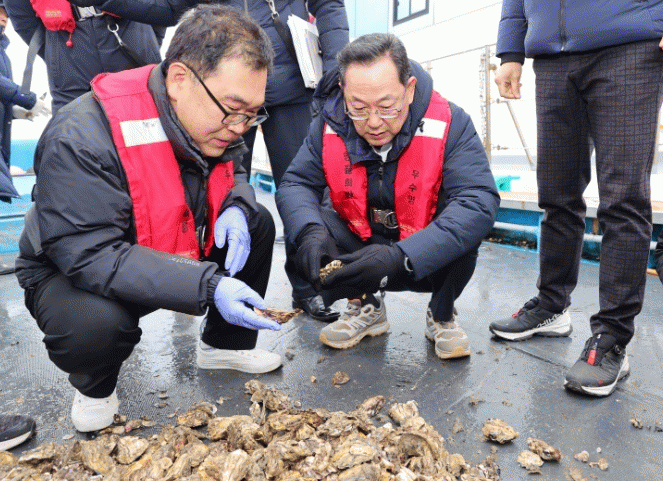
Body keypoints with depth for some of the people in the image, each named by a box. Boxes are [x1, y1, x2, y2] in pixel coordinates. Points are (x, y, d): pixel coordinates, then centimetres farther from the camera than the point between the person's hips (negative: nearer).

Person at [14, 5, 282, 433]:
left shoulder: (214, 121, -10)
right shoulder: (82, 139, -33)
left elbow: (235, 174, 8)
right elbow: (90, 255, -36)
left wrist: (236, 209, -19)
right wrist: (209, 285, -44)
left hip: (179, 253, 6)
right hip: (70, 271, -6)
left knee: (258, 223, -7)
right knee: (95, 323, -38)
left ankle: (224, 345, 12)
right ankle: (94, 385, 2)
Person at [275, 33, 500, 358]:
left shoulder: (449, 125, -21)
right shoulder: (329, 125, -12)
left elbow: (479, 201, -31)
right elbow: (295, 183, -10)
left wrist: (400, 257, -44)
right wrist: (310, 232, -34)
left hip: (430, 261, -2)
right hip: (359, 248, 3)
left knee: (463, 230, -34)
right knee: (304, 227, -23)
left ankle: (441, 315, 1)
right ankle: (366, 306, 6)